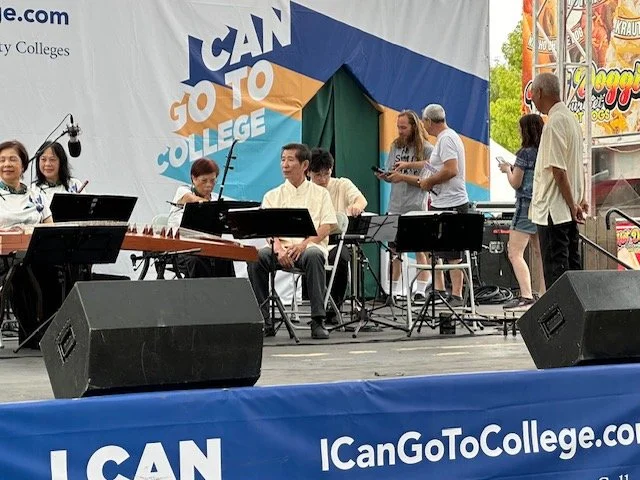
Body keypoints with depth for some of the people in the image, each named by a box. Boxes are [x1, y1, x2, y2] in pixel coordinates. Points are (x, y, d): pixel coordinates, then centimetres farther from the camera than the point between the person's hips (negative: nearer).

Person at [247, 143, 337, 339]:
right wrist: (279, 247, -17)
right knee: (256, 258, -31)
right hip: (281, 247, 2)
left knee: (313, 256, -38)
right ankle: (263, 321, -25)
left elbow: (327, 226, 3)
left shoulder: (320, 193, 15)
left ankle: (318, 321, -35)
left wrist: (305, 243, -15)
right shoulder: (273, 196, 19)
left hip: (310, 246, -2)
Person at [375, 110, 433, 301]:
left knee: (420, 250, -2)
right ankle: (394, 291, 13)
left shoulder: (427, 149, -4)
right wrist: (384, 176, -7)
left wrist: (403, 177, -19)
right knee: (395, 250, 7)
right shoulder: (396, 146, 13)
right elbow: (391, 175, 14)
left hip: (416, 208, -5)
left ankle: (421, 290, 1)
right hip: (395, 206, 5)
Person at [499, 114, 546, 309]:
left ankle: (526, 296, -21)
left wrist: (507, 169, 10)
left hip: (526, 205, -8)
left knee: (515, 253, -10)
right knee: (539, 253, 15)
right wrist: (515, 169, 19)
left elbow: (515, 183, -8)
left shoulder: (525, 153, -12)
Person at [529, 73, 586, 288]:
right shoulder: (571, 118, 15)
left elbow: (558, 170, -20)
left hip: (553, 209, -10)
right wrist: (579, 199, 21)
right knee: (572, 263, 12)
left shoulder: (554, 122, -16)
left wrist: (572, 204, -15)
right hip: (569, 208, 10)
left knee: (555, 265, -7)